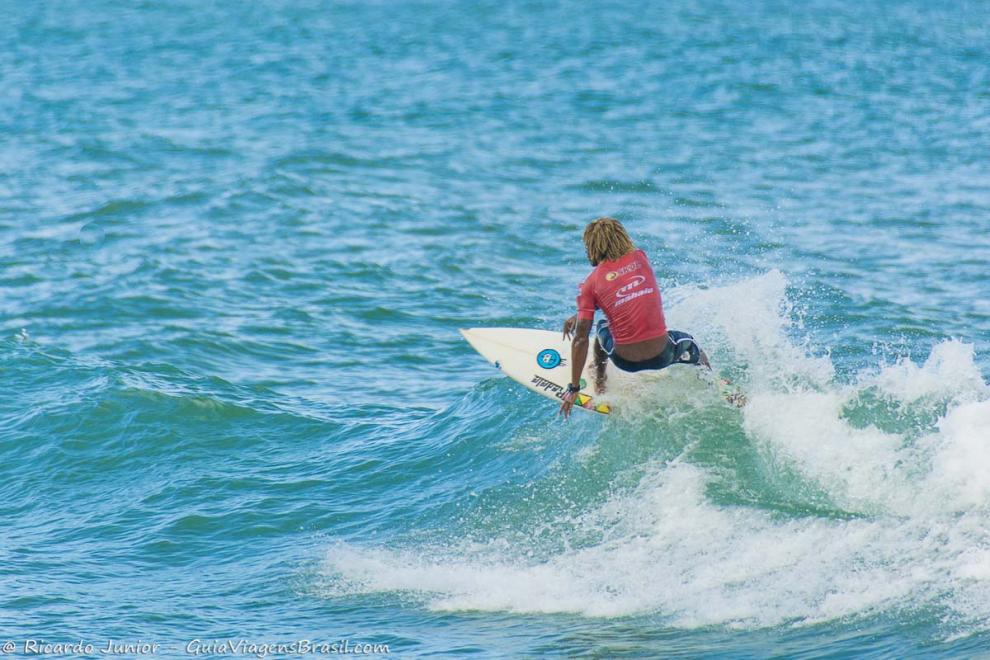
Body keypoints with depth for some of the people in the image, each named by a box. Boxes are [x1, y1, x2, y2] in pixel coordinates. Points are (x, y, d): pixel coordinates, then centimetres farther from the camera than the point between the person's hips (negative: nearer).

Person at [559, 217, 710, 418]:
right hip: (662, 356, 1)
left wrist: (574, 388, -1)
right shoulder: (640, 258, 3)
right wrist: (580, 314, 29)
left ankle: (599, 385, 42)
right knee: (696, 349, 36)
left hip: (626, 361, -1)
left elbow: (580, 339, -7)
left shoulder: (590, 284, -5)